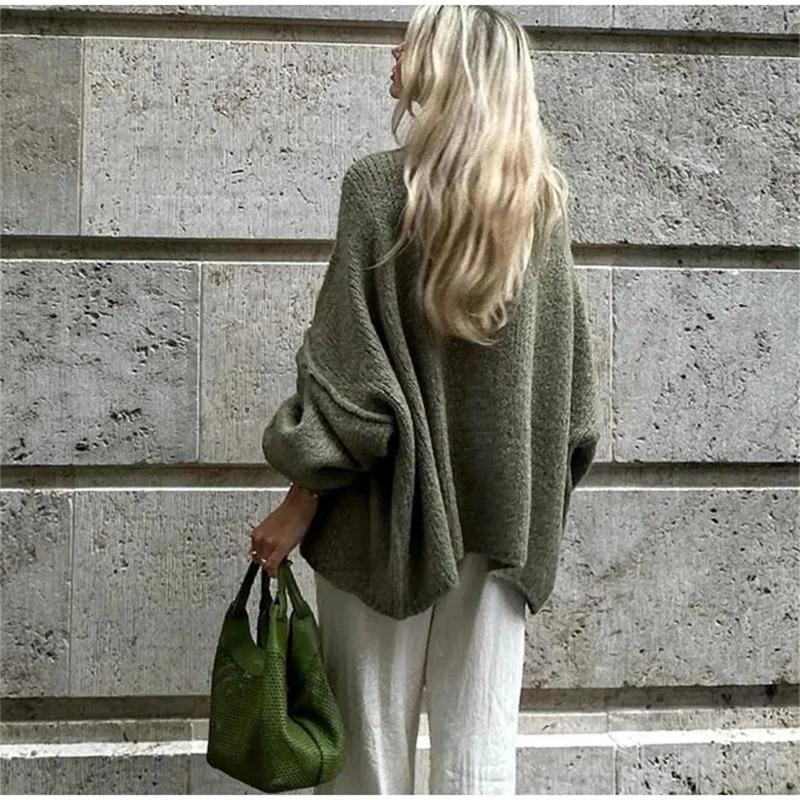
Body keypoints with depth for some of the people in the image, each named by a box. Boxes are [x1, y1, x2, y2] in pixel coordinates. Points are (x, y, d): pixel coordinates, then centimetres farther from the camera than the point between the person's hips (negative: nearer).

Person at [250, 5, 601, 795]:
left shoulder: (379, 184, -8)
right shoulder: (544, 200, 6)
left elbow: (347, 361, -12)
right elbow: (569, 366, 9)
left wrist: (302, 496, -5)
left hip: (393, 498, -4)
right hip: (505, 508, 4)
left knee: (372, 736, 8)